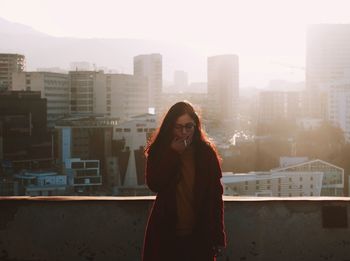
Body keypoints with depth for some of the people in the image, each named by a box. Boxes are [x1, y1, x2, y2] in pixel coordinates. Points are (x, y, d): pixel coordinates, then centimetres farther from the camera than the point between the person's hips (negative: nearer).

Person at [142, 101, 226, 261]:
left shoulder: (206, 152, -1)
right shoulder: (159, 150, 1)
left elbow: (216, 195, 0)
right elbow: (154, 184, -12)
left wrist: (218, 236, -3)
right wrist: (173, 153, -15)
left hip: (199, 234, 0)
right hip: (166, 233, 0)